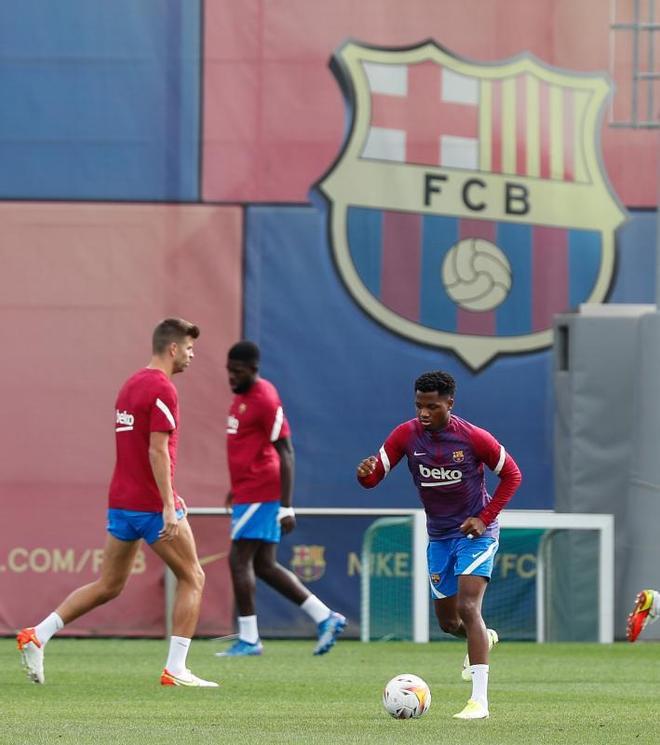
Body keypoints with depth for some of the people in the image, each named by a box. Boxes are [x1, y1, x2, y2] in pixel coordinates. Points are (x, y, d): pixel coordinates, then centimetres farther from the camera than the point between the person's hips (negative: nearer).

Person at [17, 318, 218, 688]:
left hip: (122, 502, 8)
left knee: (108, 587, 14)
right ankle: (176, 670, 1)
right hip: (152, 504, -8)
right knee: (192, 578, 5)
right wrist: (169, 507, -23)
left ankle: (37, 636, 5)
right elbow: (157, 451, -20)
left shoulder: (131, 384, 15)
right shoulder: (162, 389, -14)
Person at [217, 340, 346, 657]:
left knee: (239, 560, -7)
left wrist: (286, 507, -20)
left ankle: (248, 639, -2)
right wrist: (237, 487, 30)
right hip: (248, 491, 10)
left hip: (259, 494, -10)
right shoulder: (242, 396, 14)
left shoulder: (265, 399, -15)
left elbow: (285, 452, -17)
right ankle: (326, 618, 13)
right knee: (264, 566, 9)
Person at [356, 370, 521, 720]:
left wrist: (485, 518, -12)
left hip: (475, 533, -5)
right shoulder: (406, 435, -9)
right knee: (447, 621, 13)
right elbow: (374, 476, -11)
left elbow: (511, 474, -5)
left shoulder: (473, 437, -17)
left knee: (468, 608, -21)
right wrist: (364, 473, -36)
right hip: (439, 536, 5)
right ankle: (484, 639, 50)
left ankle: (480, 699, -22)